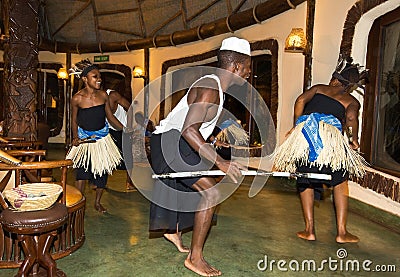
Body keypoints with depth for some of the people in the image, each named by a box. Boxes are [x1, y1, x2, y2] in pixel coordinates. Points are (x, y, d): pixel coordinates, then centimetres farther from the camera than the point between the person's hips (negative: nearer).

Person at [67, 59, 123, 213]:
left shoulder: (103, 95, -5)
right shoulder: (77, 98, -12)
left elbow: (110, 117, 4)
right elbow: (74, 121, 1)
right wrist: (75, 137, -11)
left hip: (102, 138, 3)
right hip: (84, 140, -3)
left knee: (103, 171, 8)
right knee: (82, 171, -4)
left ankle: (97, 202, 26)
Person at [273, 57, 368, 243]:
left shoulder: (319, 88, 25)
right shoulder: (352, 101, 20)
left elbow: (301, 100, 7)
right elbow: (351, 117, -2)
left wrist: (297, 127, 13)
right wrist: (354, 138, 12)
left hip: (303, 135, 1)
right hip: (330, 138, -1)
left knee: (305, 184, 15)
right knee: (340, 183, 18)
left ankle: (309, 231, 18)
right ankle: (342, 232, 18)